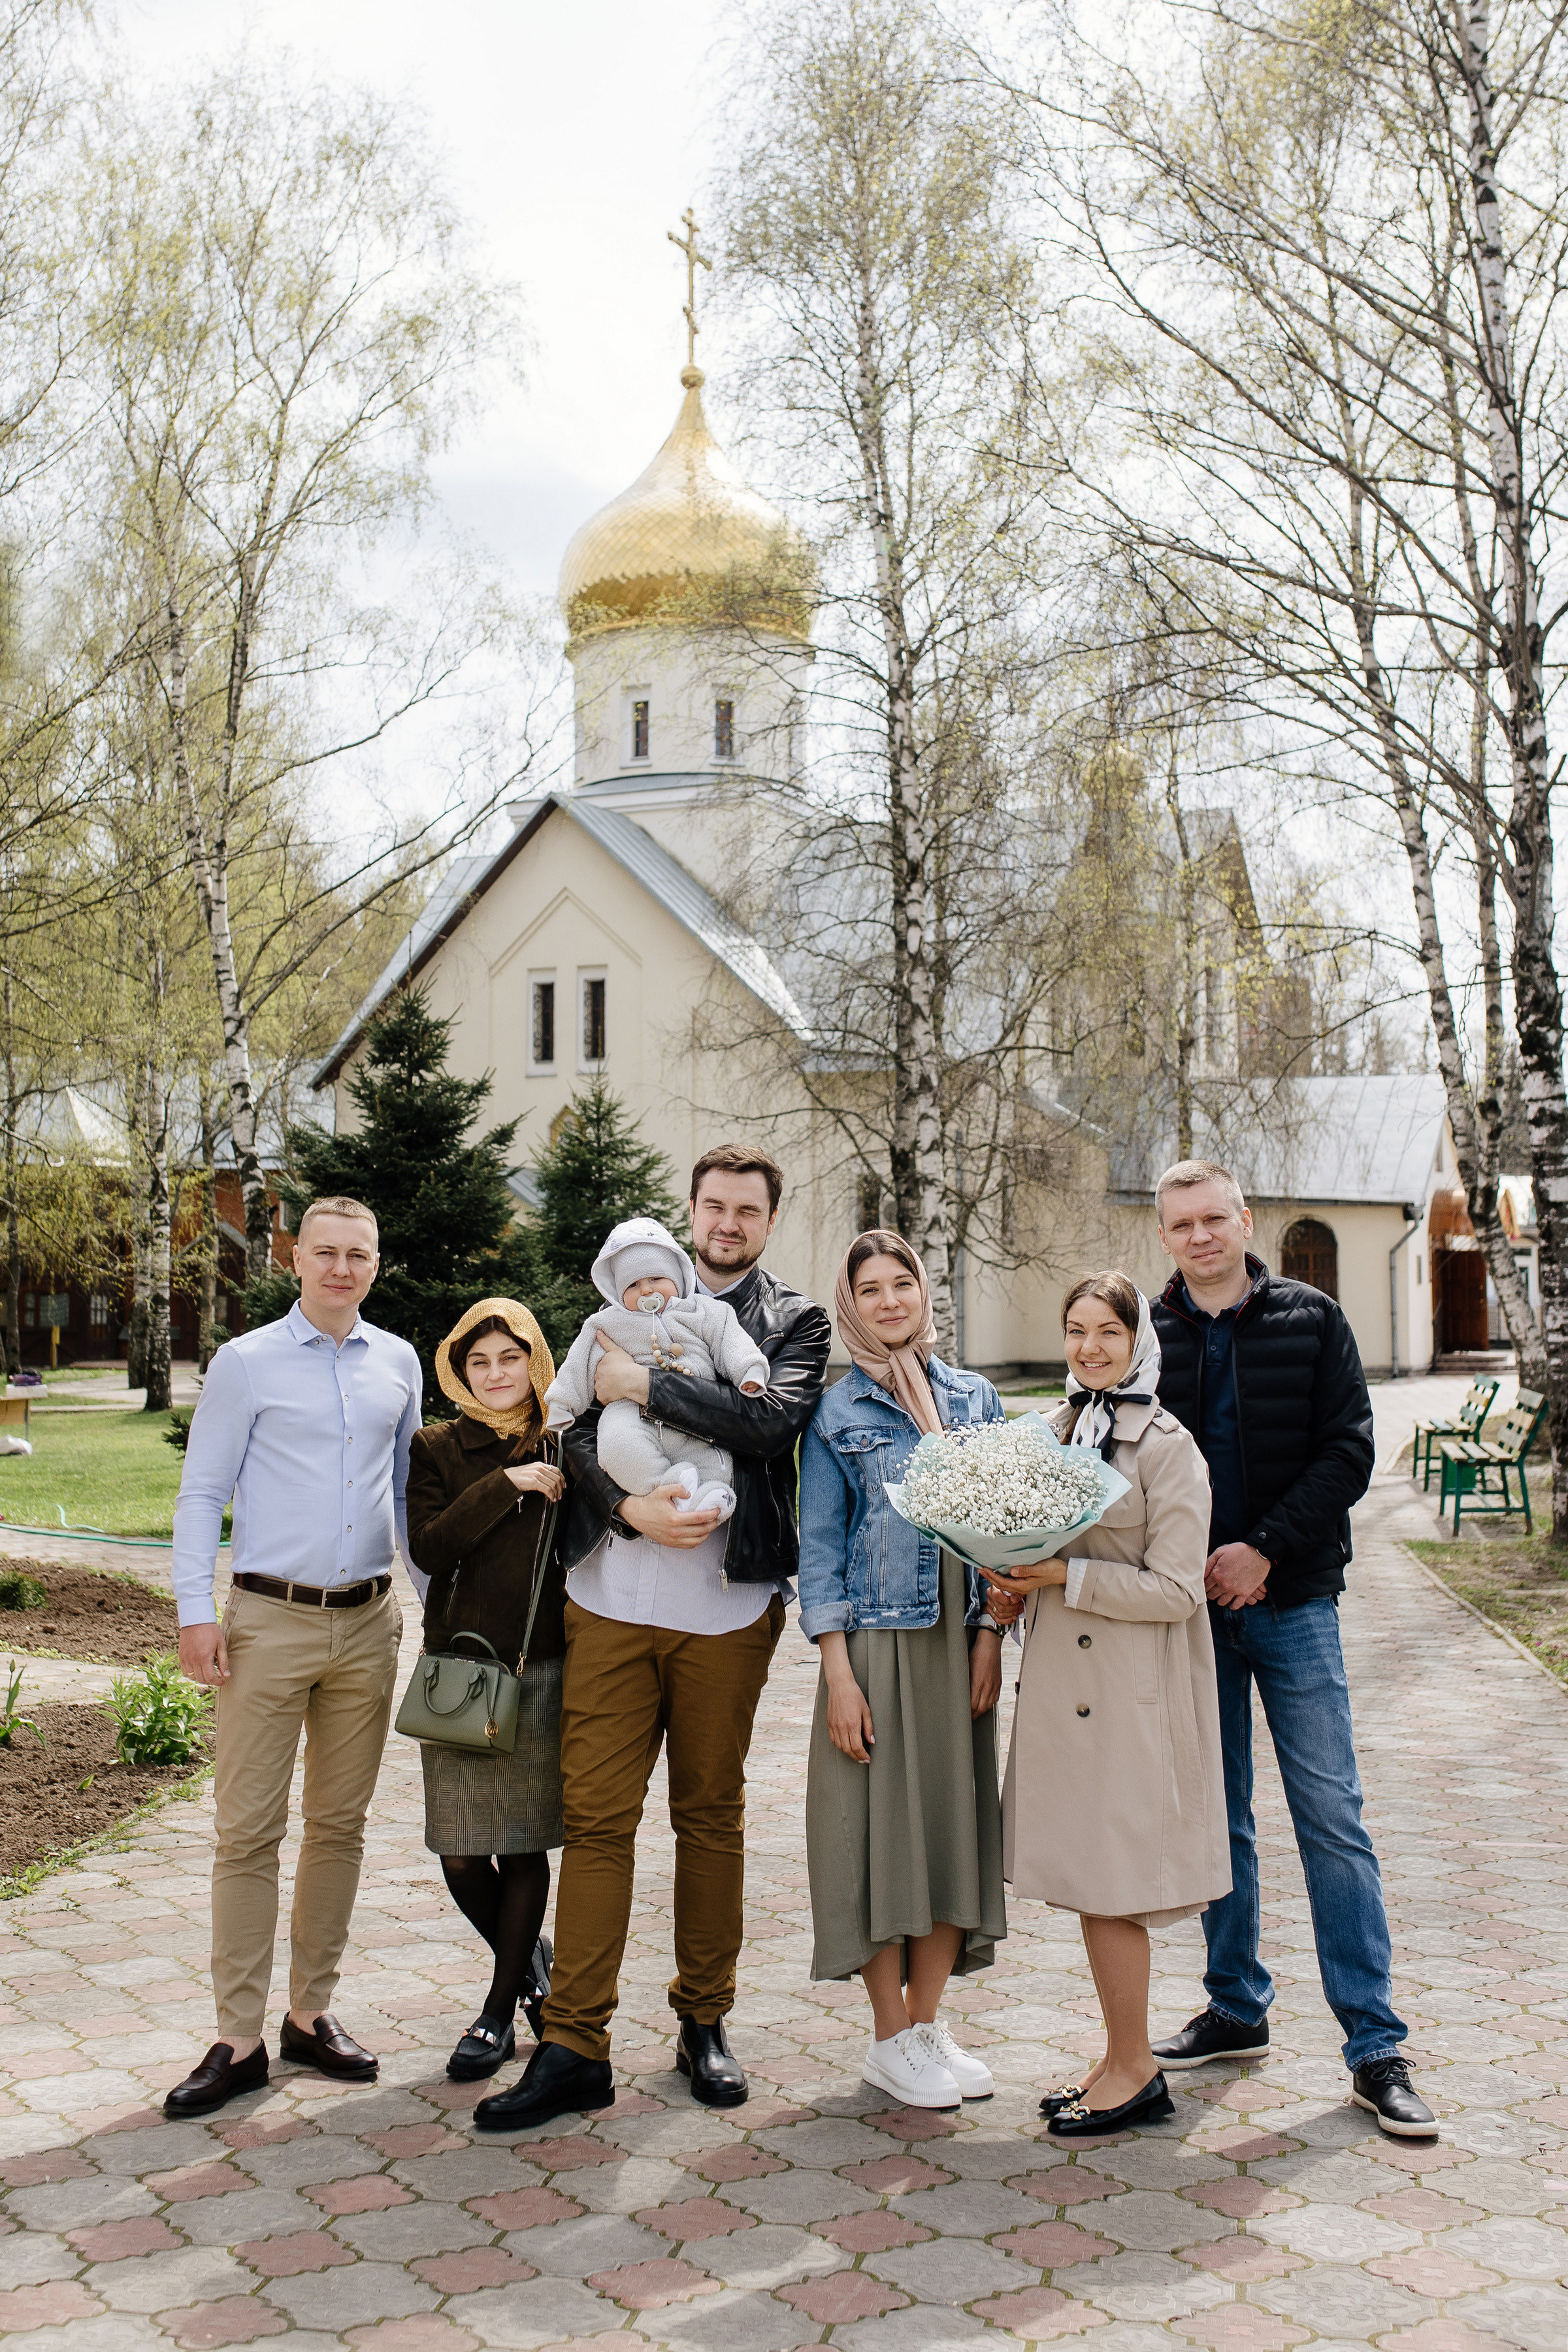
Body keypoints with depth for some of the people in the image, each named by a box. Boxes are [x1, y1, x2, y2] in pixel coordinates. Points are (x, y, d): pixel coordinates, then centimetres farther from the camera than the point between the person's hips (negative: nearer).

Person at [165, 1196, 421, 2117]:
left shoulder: (400, 1362, 9)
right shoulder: (246, 1362, -1)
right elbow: (202, 1495, 0)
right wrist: (196, 1612, -8)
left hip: (369, 1624, 4)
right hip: (271, 1621, -3)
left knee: (341, 1825, 10)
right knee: (249, 1832, -3)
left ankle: (312, 2011, 21)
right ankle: (239, 2040, 4)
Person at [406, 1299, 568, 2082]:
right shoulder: (438, 1449, 4)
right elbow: (430, 1550, -9)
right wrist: (506, 1485, -15)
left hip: (543, 1671, 0)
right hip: (459, 1667, 1)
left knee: (524, 1849, 4)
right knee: (462, 1859, 2)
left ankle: (500, 2008, 21)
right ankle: (530, 1962, 30)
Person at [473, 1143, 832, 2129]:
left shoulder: (797, 1320, 5)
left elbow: (774, 1419, -15)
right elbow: (580, 1430, 3)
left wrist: (646, 1384, -13)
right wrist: (630, 1507, -14)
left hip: (727, 1607, -1)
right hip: (612, 1599, 1)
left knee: (712, 1815, 11)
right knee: (596, 1816, 0)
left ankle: (704, 2022, 25)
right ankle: (576, 2047, 7)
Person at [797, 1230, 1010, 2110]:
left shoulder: (975, 1398, 9)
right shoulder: (837, 1412, 0)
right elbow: (820, 1547, -2)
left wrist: (990, 1632, -1)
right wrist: (838, 1673, -9)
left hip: (959, 1643, 3)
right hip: (876, 1640, -3)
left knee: (955, 1817, 7)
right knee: (880, 1823, 0)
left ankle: (928, 2023, 21)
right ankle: (891, 2039, 14)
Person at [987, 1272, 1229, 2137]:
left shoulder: (1167, 1446, -11)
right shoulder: (1055, 1430, 10)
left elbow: (1176, 1589, -14)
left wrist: (1064, 1577, -20)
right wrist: (1016, 1573, -1)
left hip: (1130, 1687, -7)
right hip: (1059, 1676, 7)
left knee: (1109, 1883, -1)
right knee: (1086, 1876, 12)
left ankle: (1134, 2074, 13)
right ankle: (1122, 2059, 25)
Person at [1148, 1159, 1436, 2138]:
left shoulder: (1311, 1321, 1)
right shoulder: (1148, 1333, 3)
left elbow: (1348, 1452, -4)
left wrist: (1264, 1549, -14)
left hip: (1292, 1601, -2)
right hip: (1192, 1608, 2)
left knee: (1332, 1817, -2)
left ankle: (1376, 2047, 4)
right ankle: (1238, 2009, 24)